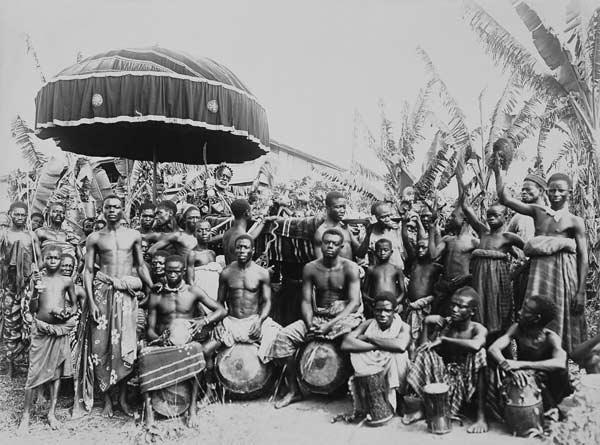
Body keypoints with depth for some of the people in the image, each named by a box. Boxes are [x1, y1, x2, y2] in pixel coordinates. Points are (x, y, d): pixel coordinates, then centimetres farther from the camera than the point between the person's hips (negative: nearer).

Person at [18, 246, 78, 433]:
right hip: (41, 329, -1)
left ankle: (52, 413, 19)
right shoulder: (39, 280, 2)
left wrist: (70, 313, -8)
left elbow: (75, 304, 13)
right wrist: (35, 293, -15)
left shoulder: (67, 281, 3)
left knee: (56, 372, 7)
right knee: (34, 372, -1)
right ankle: (26, 415, 12)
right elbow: (33, 309, 2)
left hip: (61, 329, 1)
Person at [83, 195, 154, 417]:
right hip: (102, 291, 0)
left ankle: (123, 397, 11)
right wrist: (91, 301, -6)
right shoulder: (94, 238, 6)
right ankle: (107, 398, 9)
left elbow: (141, 266, 13)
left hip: (126, 293, 1)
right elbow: (88, 270, 3)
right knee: (102, 345, -1)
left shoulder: (134, 235, 9)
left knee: (124, 344, 0)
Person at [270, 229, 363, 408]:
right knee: (284, 336, -13)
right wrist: (310, 324, -18)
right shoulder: (310, 268, 1)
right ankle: (293, 390, 1)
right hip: (317, 317, 4)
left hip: (345, 316, -4)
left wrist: (331, 324, -26)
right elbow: (306, 301, 2)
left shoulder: (350, 268, -9)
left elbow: (354, 302, -16)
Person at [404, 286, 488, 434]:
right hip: (443, 376, 4)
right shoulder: (444, 323, -3)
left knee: (479, 353, -29)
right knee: (426, 352, -17)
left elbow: (475, 345, -38)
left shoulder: (478, 329, -14)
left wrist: (443, 339, -30)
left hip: (466, 380, -3)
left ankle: (481, 416, -24)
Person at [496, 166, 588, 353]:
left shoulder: (575, 222, 2)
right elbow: (505, 199, 6)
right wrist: (497, 172, -2)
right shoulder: (538, 211, 12)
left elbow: (583, 257, -1)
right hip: (539, 270, 3)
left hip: (563, 272, -3)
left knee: (561, 321, 1)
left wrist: (581, 292, -7)